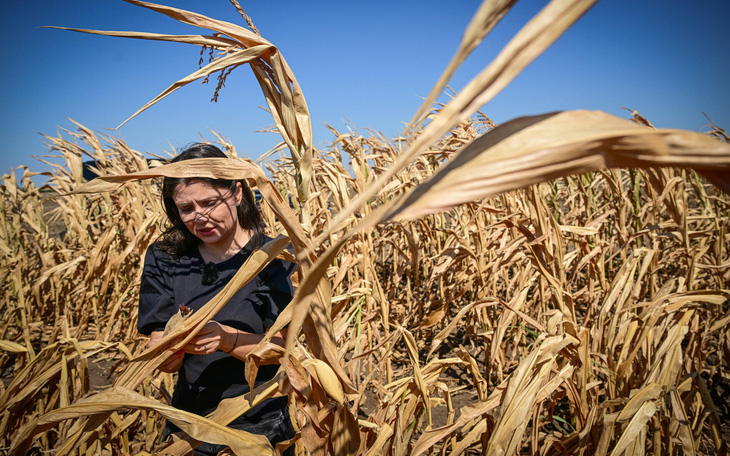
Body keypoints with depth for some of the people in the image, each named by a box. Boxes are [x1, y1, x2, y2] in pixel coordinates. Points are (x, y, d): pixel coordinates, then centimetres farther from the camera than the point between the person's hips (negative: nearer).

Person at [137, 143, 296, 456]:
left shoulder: (273, 257, -11)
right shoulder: (163, 259, -5)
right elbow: (163, 363, -9)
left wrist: (227, 338, -32)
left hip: (262, 427, -2)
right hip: (190, 425, 2)